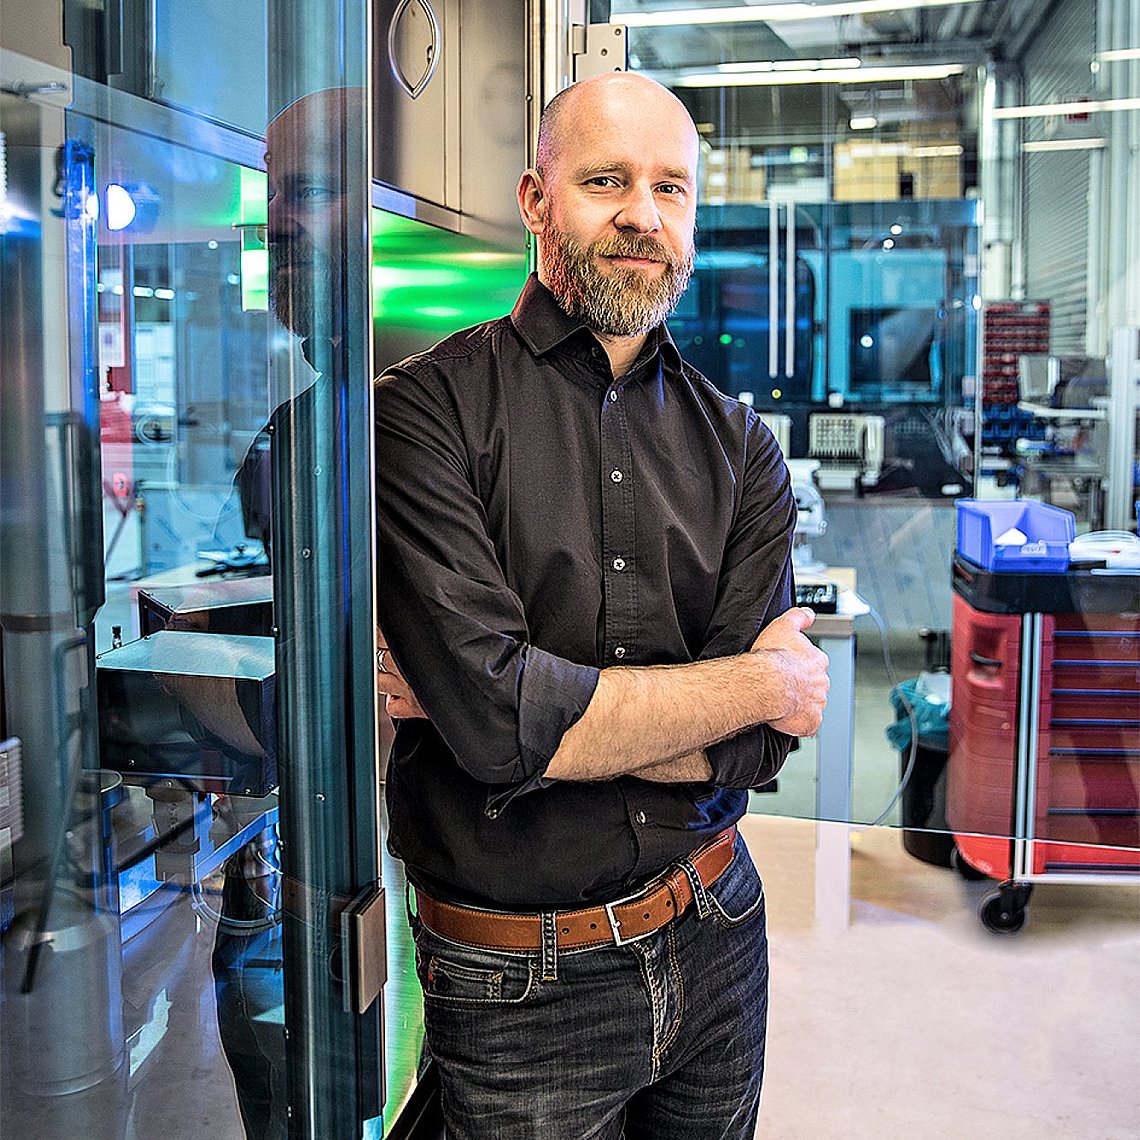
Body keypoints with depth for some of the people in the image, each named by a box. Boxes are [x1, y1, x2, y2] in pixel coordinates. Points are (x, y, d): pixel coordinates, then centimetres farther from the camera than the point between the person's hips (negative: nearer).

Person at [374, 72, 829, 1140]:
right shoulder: (428, 408, -14)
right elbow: (497, 712, -25)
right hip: (520, 989, -4)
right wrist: (761, 680, -14)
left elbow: (755, 746, -9)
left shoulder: (740, 446, 1)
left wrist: (513, 710, -20)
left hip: (715, 936, 4)